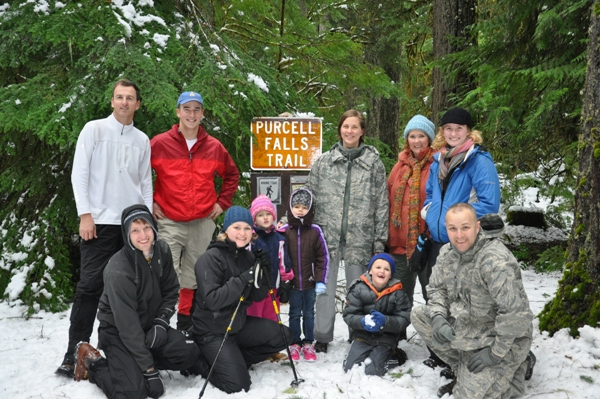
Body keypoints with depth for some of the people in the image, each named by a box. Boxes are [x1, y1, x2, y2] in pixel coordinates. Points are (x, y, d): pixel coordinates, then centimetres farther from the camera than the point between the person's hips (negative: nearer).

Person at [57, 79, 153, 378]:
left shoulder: (142, 140, 13)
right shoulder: (94, 129, 2)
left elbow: (146, 182, 14)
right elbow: (79, 174, -2)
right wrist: (85, 214, -10)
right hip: (100, 221, -3)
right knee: (90, 286, -7)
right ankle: (75, 355, -3)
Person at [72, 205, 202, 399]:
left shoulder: (162, 250, -9)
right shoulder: (118, 271, -27)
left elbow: (171, 291, 6)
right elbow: (128, 326, -27)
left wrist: (161, 322, -12)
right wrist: (149, 370, -26)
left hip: (149, 325, 6)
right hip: (117, 332, -6)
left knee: (190, 354, -13)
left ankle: (134, 363, 7)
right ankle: (93, 363, 5)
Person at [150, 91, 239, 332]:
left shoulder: (214, 147, 6)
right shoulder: (160, 144, -2)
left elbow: (232, 175, 20)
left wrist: (222, 202, 10)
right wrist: (149, 203, -2)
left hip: (203, 223, 3)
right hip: (169, 223, -3)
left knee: (194, 277, 9)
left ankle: (186, 325, 21)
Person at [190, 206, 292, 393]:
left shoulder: (248, 256, 4)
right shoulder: (210, 258, -18)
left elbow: (257, 297, 3)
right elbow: (211, 300, -28)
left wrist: (264, 273, -14)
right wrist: (243, 279, -32)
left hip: (239, 324, 7)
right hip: (212, 331, -7)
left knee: (283, 335, -3)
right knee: (238, 385, -14)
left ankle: (234, 360, 8)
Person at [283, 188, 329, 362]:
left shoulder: (315, 231, -4)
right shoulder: (285, 231, -3)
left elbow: (323, 257, -1)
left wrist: (321, 281, -4)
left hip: (310, 283, 0)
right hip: (292, 282, 0)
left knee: (309, 314, 11)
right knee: (294, 314, 10)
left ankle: (308, 344, 23)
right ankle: (295, 344, 22)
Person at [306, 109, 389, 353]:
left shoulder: (374, 162, 4)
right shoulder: (323, 162, 7)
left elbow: (381, 203, 3)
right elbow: (311, 198, 9)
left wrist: (380, 238, -1)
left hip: (360, 237, -1)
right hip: (327, 233, 1)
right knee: (325, 287, 4)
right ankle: (322, 336, 16)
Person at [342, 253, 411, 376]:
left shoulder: (397, 293, -7)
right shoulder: (359, 288, -9)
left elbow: (404, 319, -10)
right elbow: (349, 315, -8)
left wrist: (385, 322, -29)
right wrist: (362, 322, -30)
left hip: (385, 338, -1)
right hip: (362, 336, 1)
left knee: (371, 372, -13)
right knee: (350, 369, -7)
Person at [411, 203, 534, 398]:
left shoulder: (495, 260, -28)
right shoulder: (447, 252, -2)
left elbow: (515, 313, -31)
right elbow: (436, 289, 9)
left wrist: (495, 353, -23)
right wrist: (438, 318, -12)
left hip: (500, 337, -8)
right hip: (465, 327, 8)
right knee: (418, 315, -4)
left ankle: (514, 368, 14)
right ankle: (463, 371, 9)